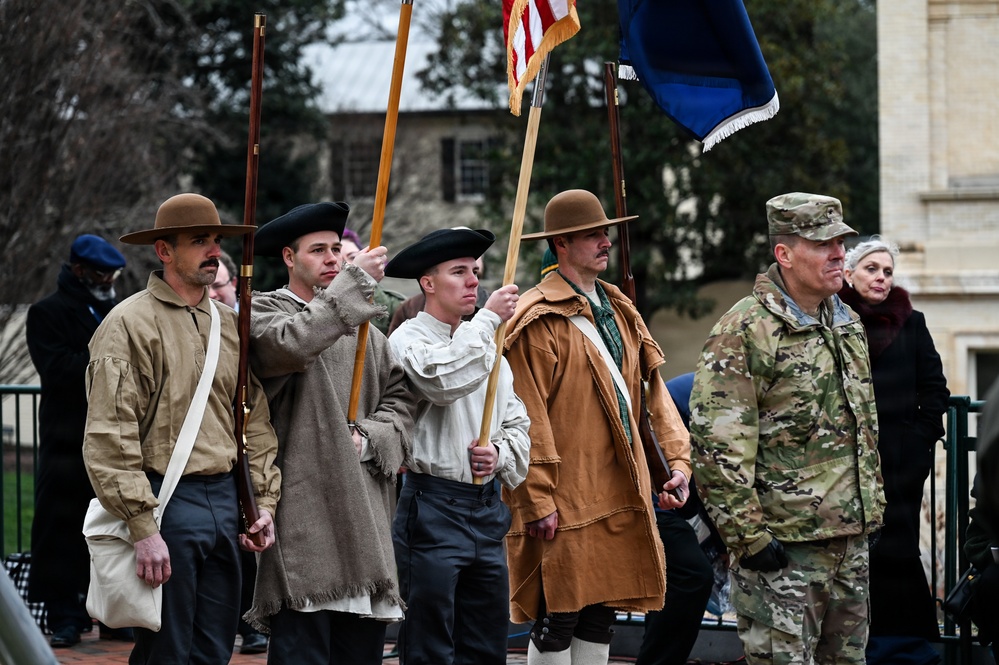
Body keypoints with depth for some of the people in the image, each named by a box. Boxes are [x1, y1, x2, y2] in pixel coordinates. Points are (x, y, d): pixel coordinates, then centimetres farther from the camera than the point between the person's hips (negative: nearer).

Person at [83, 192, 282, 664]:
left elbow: (256, 422, 19)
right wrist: (143, 529, -18)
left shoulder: (229, 324, 14)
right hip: (166, 501, -6)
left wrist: (264, 501, 10)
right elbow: (110, 438, -13)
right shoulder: (131, 323, -8)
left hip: (226, 500, 7)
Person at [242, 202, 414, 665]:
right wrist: (355, 280, -14)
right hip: (302, 507, -6)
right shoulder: (264, 311, 3)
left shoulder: (361, 325, 22)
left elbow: (399, 397, 18)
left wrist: (367, 436, -2)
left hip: (363, 507, 6)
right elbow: (292, 344, -20)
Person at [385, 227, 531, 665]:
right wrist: (488, 318, -16)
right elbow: (446, 379, -26)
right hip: (434, 508, -7)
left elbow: (517, 423, 18)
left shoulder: (487, 346, 18)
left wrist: (500, 454, -4)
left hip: (488, 509, 7)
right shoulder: (409, 340, -5)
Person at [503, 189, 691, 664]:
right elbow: (529, 419, -14)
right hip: (565, 501, -8)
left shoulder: (618, 311, 16)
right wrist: (538, 501, -18)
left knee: (601, 615, 11)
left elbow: (652, 393, 16)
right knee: (558, 619, -3)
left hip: (618, 495, 8)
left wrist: (676, 460, 4)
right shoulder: (538, 320, -10)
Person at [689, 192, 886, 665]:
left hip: (852, 537, 8)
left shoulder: (848, 324, 14)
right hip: (782, 544, -8)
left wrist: (873, 507, 20)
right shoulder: (744, 331, -12)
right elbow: (718, 444, -17)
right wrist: (748, 534, -19)